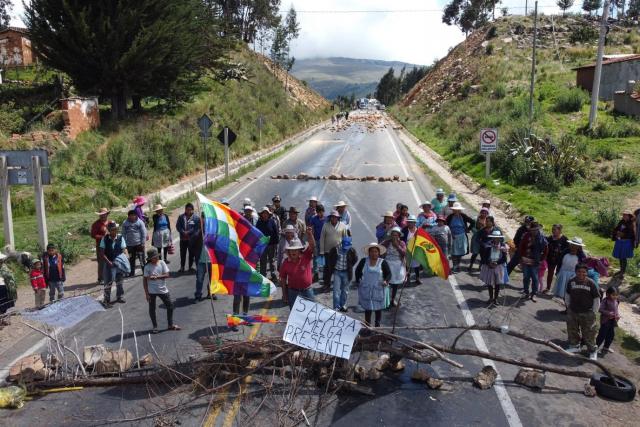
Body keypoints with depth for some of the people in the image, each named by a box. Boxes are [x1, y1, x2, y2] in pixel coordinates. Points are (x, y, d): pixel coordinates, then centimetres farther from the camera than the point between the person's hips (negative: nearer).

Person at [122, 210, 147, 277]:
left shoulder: (140, 222, -6)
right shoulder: (125, 223, 1)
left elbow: (144, 233, -5)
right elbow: (124, 234, 6)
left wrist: (143, 243, -8)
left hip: (139, 244, -2)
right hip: (130, 245, 3)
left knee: (142, 258, 1)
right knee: (131, 259, 10)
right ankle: (132, 272, 20)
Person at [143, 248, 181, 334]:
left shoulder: (162, 263, -4)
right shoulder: (147, 267, -9)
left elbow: (167, 275, -9)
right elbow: (145, 280, -7)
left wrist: (156, 277, -23)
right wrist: (146, 293, -10)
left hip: (162, 289, 2)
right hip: (152, 291, -2)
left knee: (170, 305, 6)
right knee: (152, 308, 6)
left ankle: (170, 325, 20)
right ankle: (155, 327, 22)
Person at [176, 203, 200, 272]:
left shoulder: (196, 217, -3)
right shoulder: (181, 217, 7)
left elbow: (196, 228, -8)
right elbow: (178, 226, 4)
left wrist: (188, 232, -16)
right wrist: (183, 232, -11)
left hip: (192, 239, -2)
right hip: (183, 238, 2)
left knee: (192, 253, 5)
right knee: (182, 253, 6)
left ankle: (190, 266, 16)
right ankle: (182, 267, 15)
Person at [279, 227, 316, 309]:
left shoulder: (306, 256, -9)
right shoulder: (286, 262, -7)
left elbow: (312, 246, -25)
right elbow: (283, 279, 2)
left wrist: (310, 234, -41)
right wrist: (284, 294, 3)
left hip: (307, 291, 0)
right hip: (293, 292, 1)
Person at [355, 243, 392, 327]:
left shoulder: (383, 262, -4)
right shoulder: (363, 261, 1)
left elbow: (389, 273, -1)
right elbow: (357, 271, 13)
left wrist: (386, 281, -19)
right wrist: (358, 281, 7)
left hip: (378, 290, -1)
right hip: (366, 290, 1)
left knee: (378, 308, 8)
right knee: (367, 308, 7)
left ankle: (377, 325, 23)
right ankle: (367, 325, 20)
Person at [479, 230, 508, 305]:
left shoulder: (503, 246, -6)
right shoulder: (487, 245, -9)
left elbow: (504, 258, -7)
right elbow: (483, 256, -5)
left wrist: (496, 263, -20)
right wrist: (489, 263, -18)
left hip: (499, 267, 0)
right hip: (488, 266, 0)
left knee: (497, 283, 7)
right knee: (489, 283, 9)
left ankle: (496, 298, 22)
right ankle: (491, 298, 28)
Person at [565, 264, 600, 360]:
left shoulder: (590, 283, -15)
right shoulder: (571, 282, -5)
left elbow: (597, 298, -6)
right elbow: (567, 295, 12)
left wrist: (593, 312, -5)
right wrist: (568, 306, 9)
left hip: (587, 313, -4)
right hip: (573, 312, 4)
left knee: (589, 333, 3)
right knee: (572, 330, 18)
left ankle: (593, 351, 21)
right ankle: (575, 346, 38)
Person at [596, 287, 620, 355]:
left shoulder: (615, 301, 5)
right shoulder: (605, 301, -17)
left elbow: (616, 309, 15)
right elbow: (601, 310, -20)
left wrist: (618, 315, -3)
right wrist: (609, 314, -27)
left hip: (612, 321, 7)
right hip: (605, 321, -7)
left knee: (611, 335, 15)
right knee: (602, 334, -5)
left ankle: (606, 347, 32)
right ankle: (596, 346, 8)